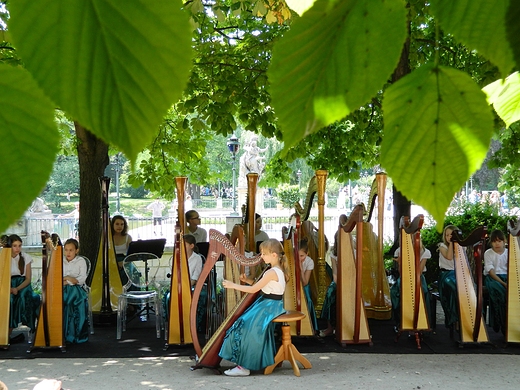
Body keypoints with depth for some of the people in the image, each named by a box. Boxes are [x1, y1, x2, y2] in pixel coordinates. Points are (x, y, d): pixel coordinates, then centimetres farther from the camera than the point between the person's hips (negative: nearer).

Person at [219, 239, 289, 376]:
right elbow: (260, 286, 16)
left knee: (246, 326, -15)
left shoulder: (272, 272, -20)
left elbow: (254, 289, -19)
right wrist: (247, 281, 5)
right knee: (245, 323, 11)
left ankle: (244, 366, -11)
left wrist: (233, 285, -12)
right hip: (271, 305, 10)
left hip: (268, 306, -10)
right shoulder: (279, 270, 10)